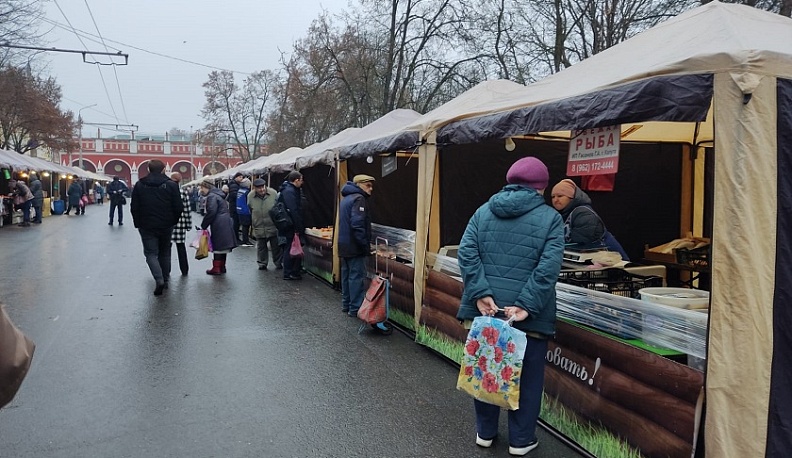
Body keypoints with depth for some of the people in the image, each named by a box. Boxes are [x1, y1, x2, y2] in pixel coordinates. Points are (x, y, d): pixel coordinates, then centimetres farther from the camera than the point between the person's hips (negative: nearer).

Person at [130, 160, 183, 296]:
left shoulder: (139, 185, -2)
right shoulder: (171, 185, -6)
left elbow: (134, 208, -1)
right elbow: (179, 207, -6)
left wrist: (138, 223, 12)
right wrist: (173, 221, 10)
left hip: (147, 226, -1)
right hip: (166, 226, 1)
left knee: (151, 253, 2)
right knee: (164, 252, 16)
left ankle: (159, 280, -18)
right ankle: (165, 279, 21)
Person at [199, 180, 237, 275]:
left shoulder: (211, 196, -11)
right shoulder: (218, 195, 19)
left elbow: (211, 213, -19)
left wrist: (204, 225, -10)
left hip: (218, 225, -9)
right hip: (226, 224, 9)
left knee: (217, 246, -4)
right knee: (223, 245, 13)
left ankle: (216, 268, 1)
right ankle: (222, 267, 20)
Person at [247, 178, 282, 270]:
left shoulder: (273, 193, -10)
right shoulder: (250, 196, -7)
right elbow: (250, 211, 10)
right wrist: (253, 223, 15)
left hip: (273, 226, -1)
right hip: (259, 227, 1)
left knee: (276, 246, 8)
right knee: (261, 247, 12)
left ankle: (278, 263, 23)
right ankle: (262, 264, 25)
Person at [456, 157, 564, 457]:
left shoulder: (483, 212, 6)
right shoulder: (550, 218, -3)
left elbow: (466, 253, -5)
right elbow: (548, 268, -15)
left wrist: (481, 294, -10)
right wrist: (525, 305, -17)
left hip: (485, 308, 4)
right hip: (529, 314, -3)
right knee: (527, 376, 13)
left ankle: (485, 432, 31)